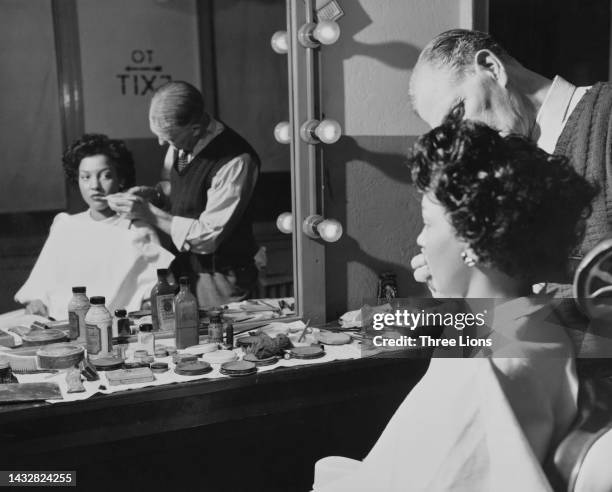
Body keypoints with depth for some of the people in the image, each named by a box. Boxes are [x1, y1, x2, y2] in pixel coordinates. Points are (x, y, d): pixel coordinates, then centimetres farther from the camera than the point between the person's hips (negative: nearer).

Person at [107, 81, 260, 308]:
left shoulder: (236, 161, -26)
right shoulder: (180, 141, -3)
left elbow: (207, 237, -24)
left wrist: (148, 212, -21)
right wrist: (154, 191, -4)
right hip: (184, 269, 7)